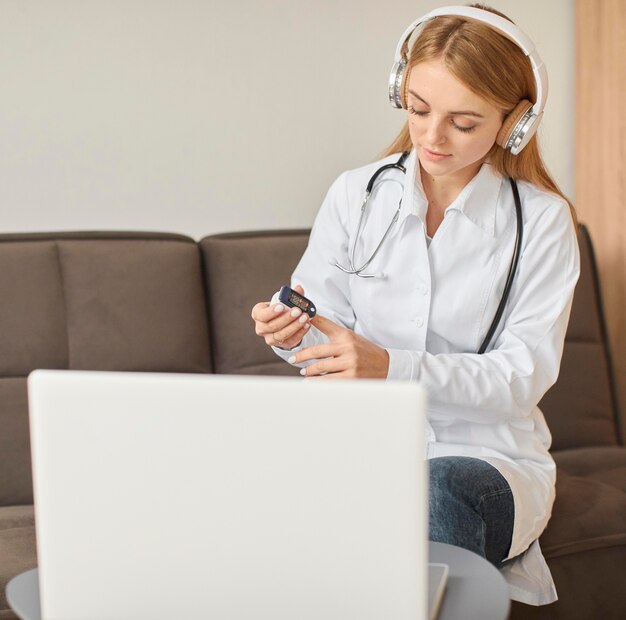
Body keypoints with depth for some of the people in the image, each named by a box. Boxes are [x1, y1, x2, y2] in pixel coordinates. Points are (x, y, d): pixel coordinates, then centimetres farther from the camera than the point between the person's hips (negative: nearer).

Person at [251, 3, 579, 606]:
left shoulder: (541, 219, -1)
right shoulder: (356, 195, 5)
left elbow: (524, 373, -9)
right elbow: (327, 340, 6)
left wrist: (392, 367, -24)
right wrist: (294, 335, -19)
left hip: (486, 453, -2)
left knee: (436, 489, -38)